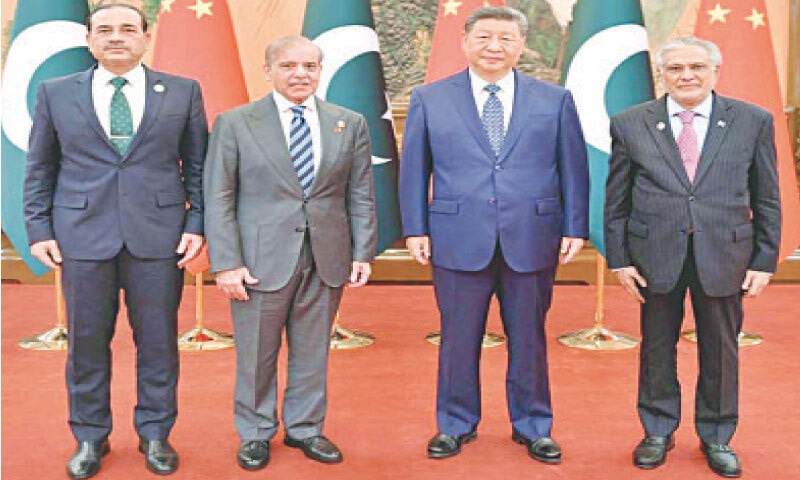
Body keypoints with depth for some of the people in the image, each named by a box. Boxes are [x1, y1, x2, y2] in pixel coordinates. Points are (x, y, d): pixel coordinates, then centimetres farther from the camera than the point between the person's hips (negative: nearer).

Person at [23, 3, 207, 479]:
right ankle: (91, 438, 25)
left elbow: (198, 165, 6)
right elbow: (40, 168, 9)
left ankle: (155, 434, 24)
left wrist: (197, 223, -1)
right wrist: (39, 228, 2)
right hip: (82, 237, 1)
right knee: (86, 341, 8)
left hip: (159, 236, 0)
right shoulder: (56, 93, 7)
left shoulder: (183, 92, 5)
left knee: (159, 340, 7)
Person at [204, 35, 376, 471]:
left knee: (313, 352, 13)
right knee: (256, 354, 8)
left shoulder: (350, 124, 6)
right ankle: (256, 434, 27)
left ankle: (304, 428, 31)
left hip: (326, 260, 2)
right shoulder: (235, 123, -1)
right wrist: (226, 263, -9)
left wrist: (362, 252, 1)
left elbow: (361, 196, 7)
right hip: (261, 261, -2)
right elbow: (219, 199, -3)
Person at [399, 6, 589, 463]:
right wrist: (416, 229, 1)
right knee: (459, 339, 9)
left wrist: (576, 228, 1)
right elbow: (414, 169, 5)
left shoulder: (556, 100, 5)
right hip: (459, 241, 0)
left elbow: (574, 169, 6)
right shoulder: (429, 99, 4)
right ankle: (456, 425, 27)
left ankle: (533, 426, 28)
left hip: (532, 241, 1)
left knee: (529, 339, 11)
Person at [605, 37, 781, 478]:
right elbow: (616, 201, 3)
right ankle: (658, 433, 28)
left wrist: (765, 260, 0)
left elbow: (766, 199, 4)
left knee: (720, 349, 10)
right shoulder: (629, 124, 1)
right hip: (655, 255, 0)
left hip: (724, 255, 0)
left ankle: (715, 438, 29)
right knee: (657, 347, 10)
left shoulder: (753, 121, 2)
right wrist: (619, 259, -1)